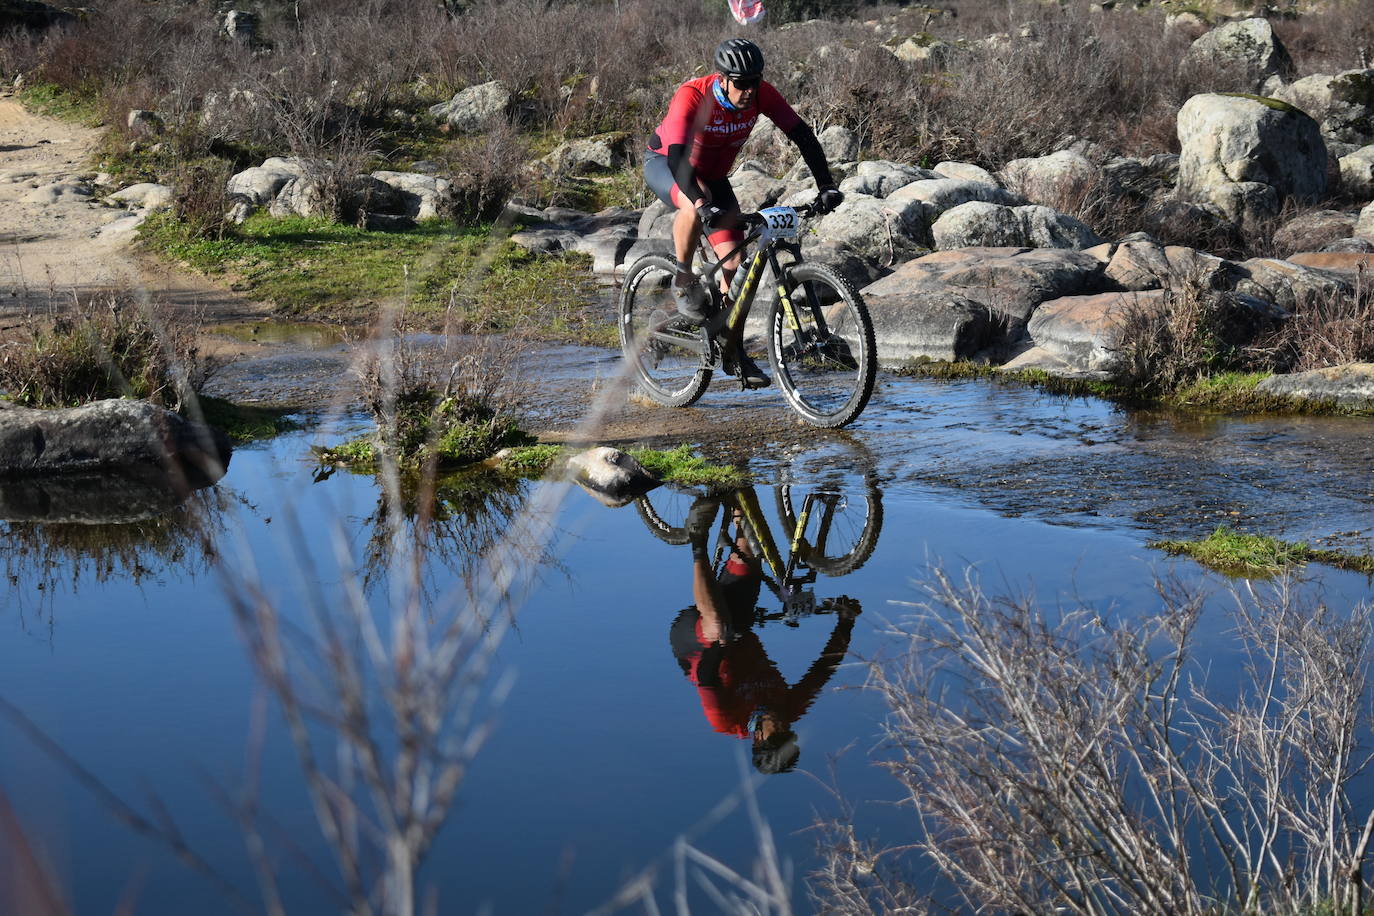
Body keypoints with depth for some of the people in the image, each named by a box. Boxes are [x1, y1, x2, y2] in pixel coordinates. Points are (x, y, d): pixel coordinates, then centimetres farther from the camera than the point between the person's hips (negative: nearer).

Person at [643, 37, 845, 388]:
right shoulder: (691, 97, -34)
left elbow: (803, 135, -20)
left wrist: (825, 185, -32)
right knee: (696, 204, -40)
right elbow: (678, 156, -44)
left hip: (712, 174, 5)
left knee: (735, 261, -6)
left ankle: (734, 354, 4)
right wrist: (702, 204, -58)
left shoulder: (761, 94, -21)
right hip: (664, 163, -5)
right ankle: (683, 280, -16)